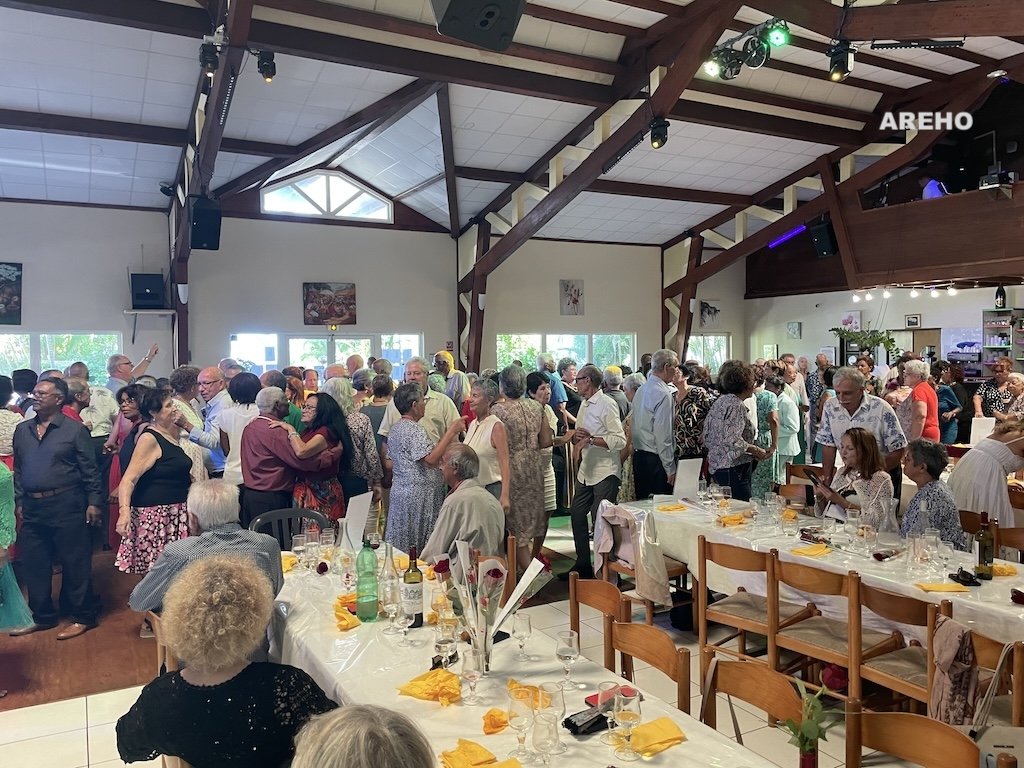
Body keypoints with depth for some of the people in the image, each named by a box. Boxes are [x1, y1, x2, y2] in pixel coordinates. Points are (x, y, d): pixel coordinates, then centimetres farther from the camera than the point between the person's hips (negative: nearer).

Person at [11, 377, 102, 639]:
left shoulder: (75, 430, -4)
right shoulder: (22, 430, 11)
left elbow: (90, 470, -4)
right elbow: (18, 469, 16)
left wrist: (93, 502, -8)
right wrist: (19, 502, 12)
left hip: (65, 504, -6)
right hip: (32, 507, 6)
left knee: (75, 562, 1)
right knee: (33, 564, 12)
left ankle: (83, 617, 12)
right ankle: (42, 616, 28)